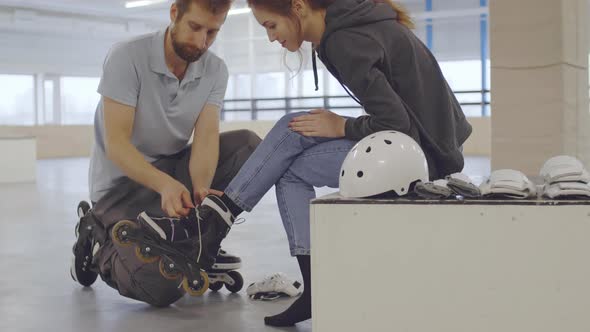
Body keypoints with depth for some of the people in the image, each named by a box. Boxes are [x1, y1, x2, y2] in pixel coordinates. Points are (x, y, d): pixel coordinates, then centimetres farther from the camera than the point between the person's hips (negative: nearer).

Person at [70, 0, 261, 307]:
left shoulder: (215, 70, -5)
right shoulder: (127, 57, -19)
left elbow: (206, 138, -14)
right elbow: (116, 144, -24)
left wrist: (201, 188, -35)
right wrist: (164, 184, -41)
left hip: (176, 169, 6)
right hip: (124, 182, -6)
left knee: (249, 146, -14)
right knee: (163, 287, -26)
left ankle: (196, 240, -4)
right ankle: (100, 243, 6)